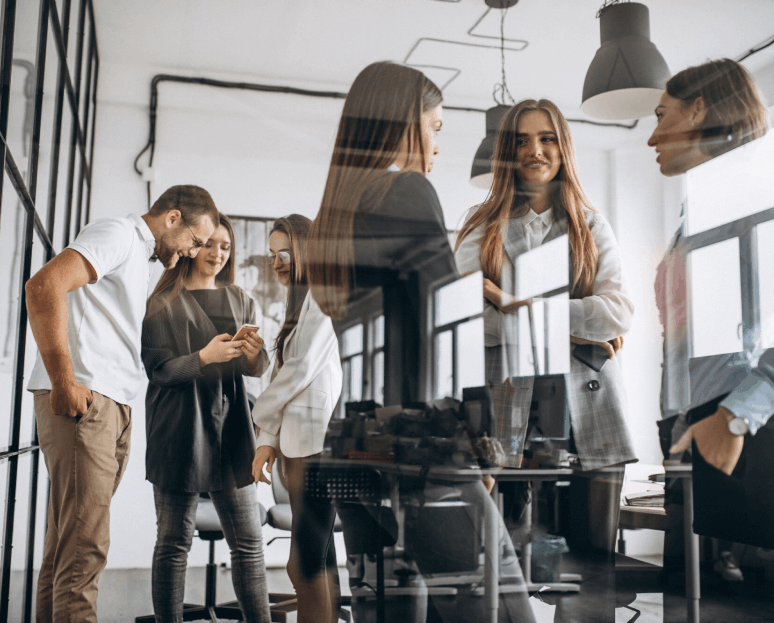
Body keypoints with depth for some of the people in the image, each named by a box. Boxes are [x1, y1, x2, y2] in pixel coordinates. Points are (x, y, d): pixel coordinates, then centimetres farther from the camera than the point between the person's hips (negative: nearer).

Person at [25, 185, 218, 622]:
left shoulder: (139, 256, 28)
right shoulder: (118, 233, -3)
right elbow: (45, 285, -19)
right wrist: (63, 380, -22)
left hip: (112, 406, 10)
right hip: (82, 399, -10)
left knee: (69, 542, 11)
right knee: (84, 547, -12)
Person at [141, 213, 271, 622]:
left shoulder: (239, 300, 14)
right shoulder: (162, 302, 2)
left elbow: (258, 369, 8)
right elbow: (158, 369, -7)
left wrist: (254, 354, -15)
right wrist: (204, 357, -24)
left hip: (229, 429, 3)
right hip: (178, 433, -3)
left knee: (248, 540, 1)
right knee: (174, 541, 0)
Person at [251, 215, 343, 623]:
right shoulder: (300, 302, 23)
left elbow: (302, 369, -12)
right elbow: (284, 373, 17)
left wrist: (259, 414, 3)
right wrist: (269, 440, 8)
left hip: (318, 443, -9)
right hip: (299, 444, 9)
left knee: (306, 563, -8)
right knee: (318, 560, 10)